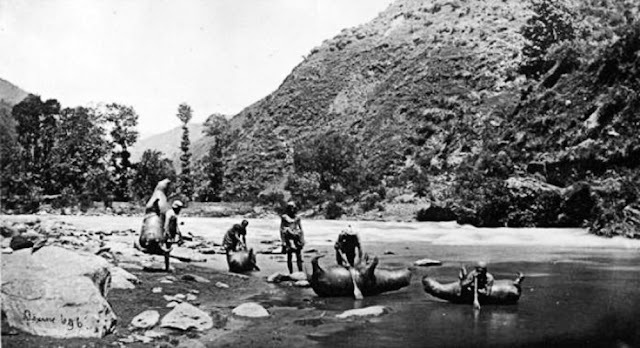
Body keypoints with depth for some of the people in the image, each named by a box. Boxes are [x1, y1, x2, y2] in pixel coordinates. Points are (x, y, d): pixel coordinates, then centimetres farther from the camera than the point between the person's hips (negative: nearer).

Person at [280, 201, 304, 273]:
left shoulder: (297, 218, 13)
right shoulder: (284, 218, 2)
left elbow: (301, 229, 17)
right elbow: (282, 230, 0)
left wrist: (302, 240, 11)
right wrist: (283, 242, -5)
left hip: (297, 239, 4)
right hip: (289, 239, -3)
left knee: (299, 256, 2)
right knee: (289, 257, -1)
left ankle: (301, 272, 5)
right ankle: (291, 272, 4)